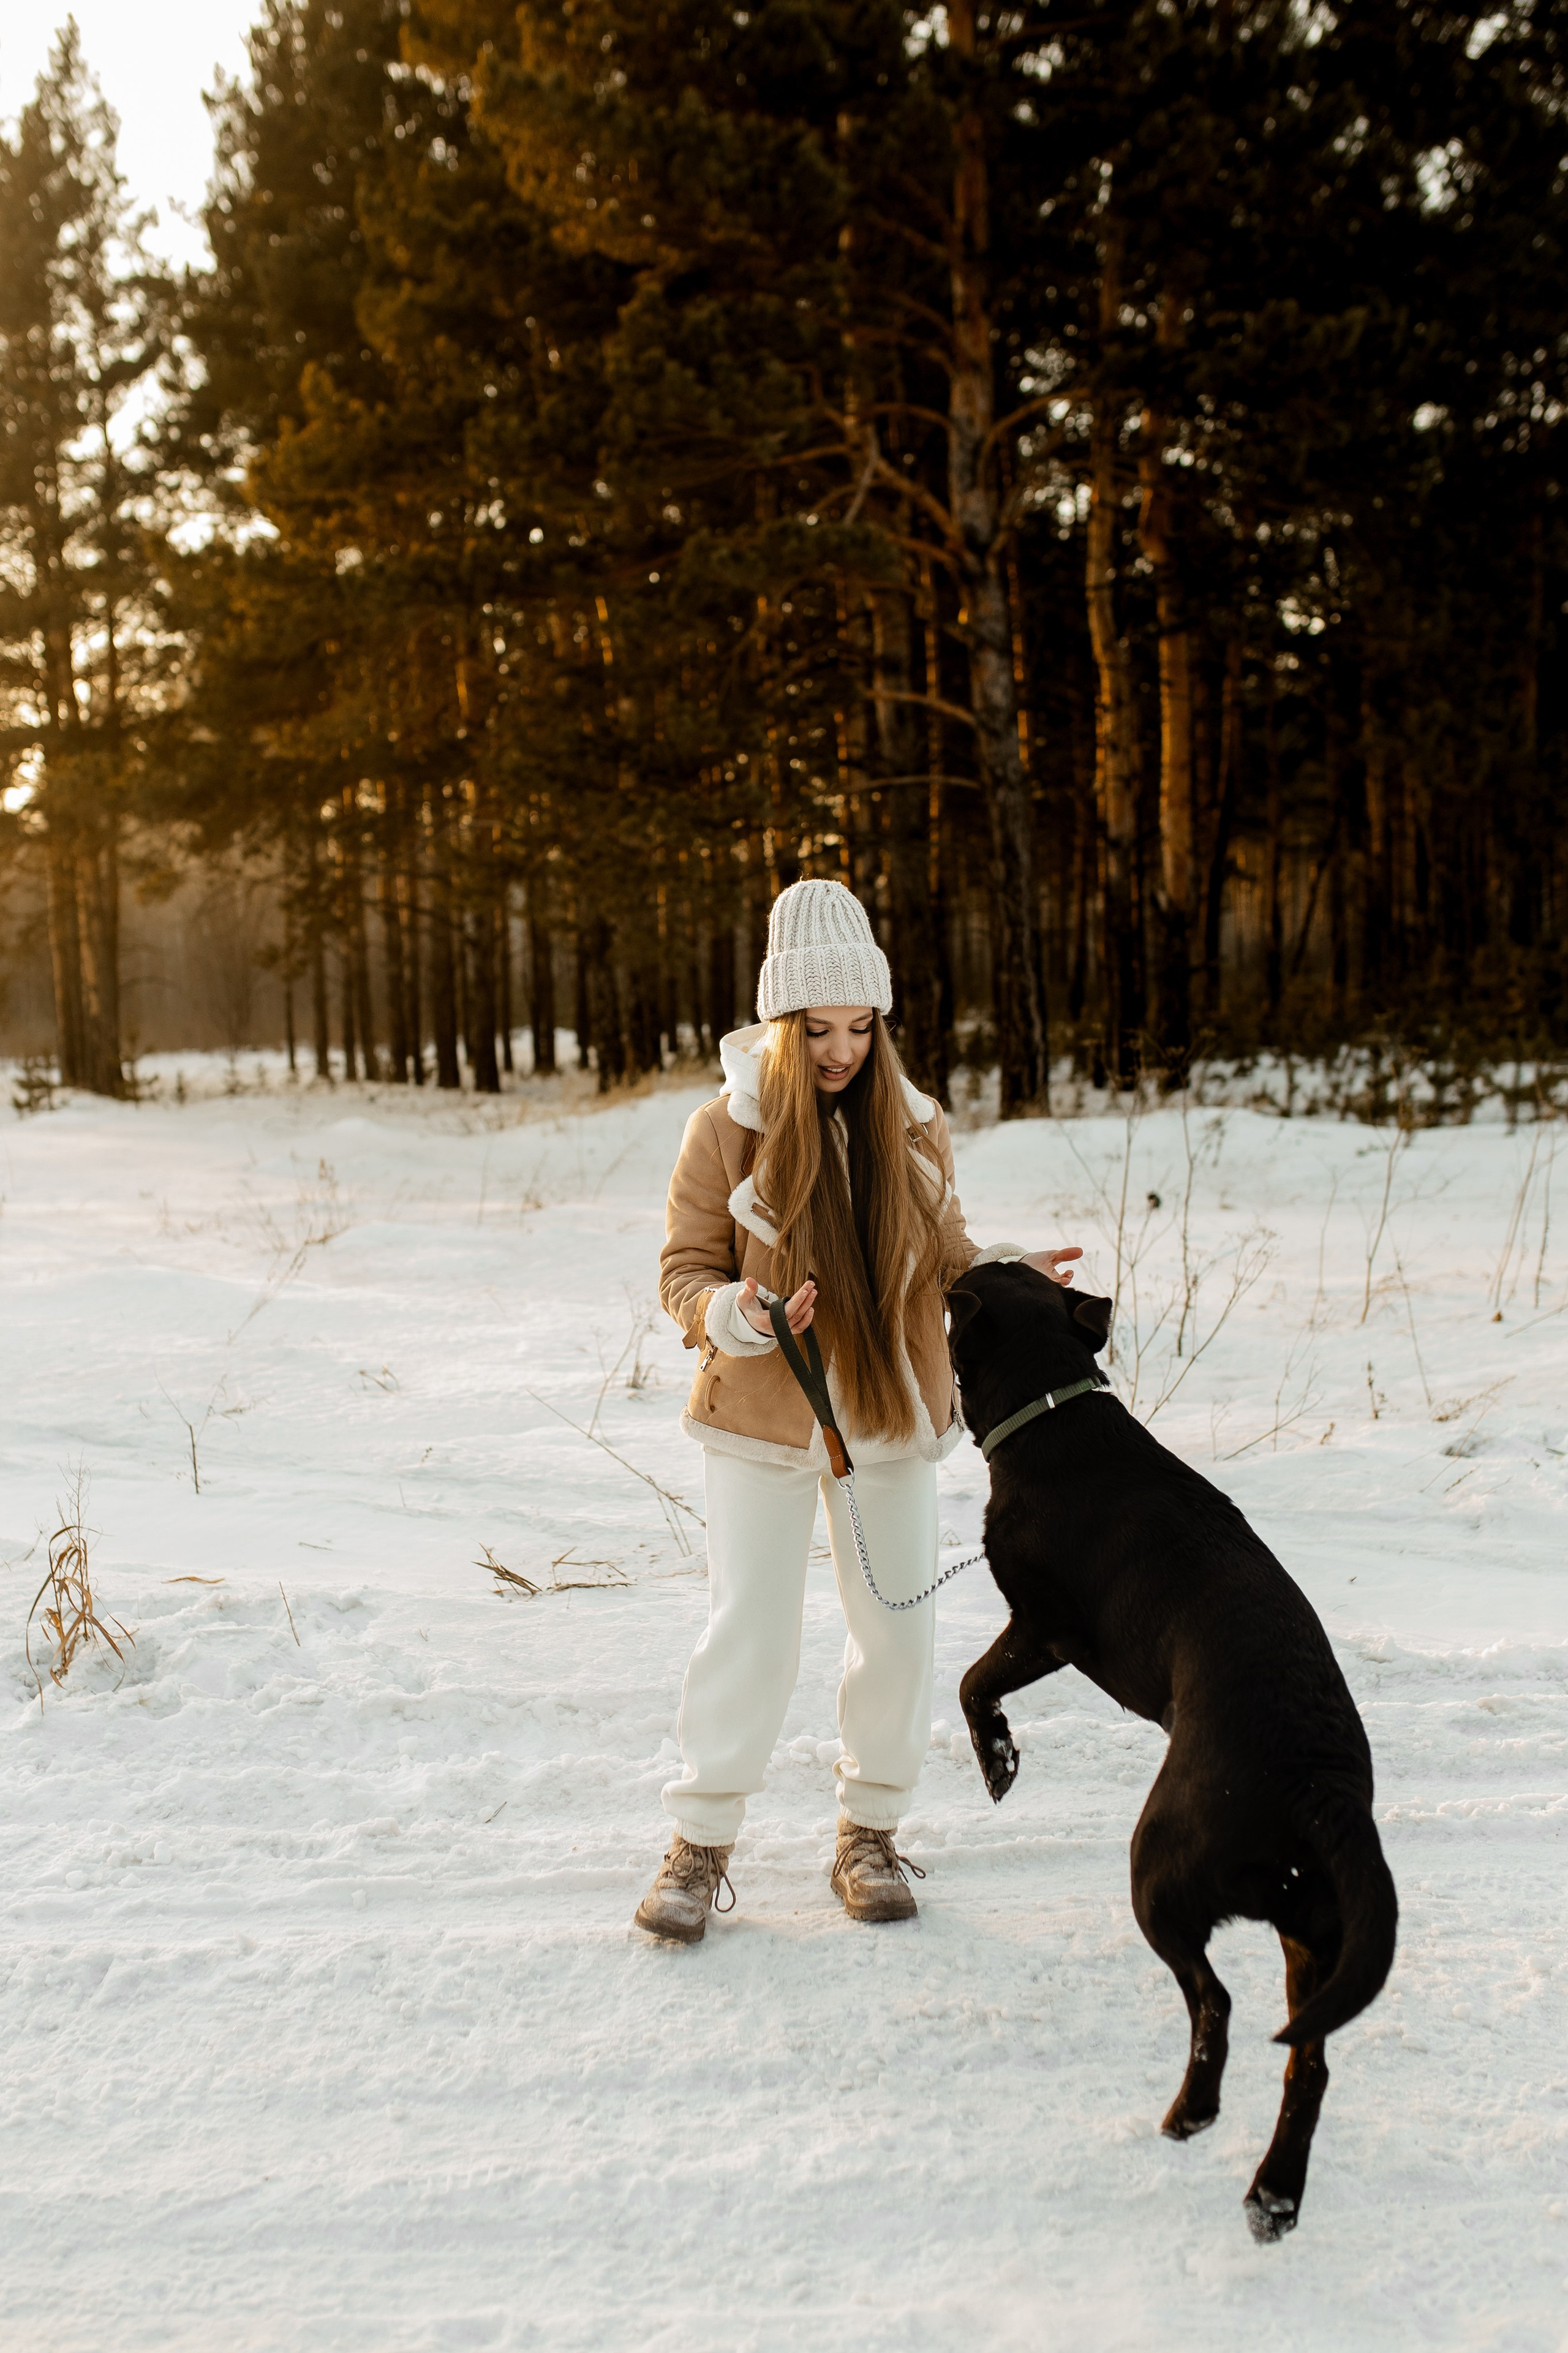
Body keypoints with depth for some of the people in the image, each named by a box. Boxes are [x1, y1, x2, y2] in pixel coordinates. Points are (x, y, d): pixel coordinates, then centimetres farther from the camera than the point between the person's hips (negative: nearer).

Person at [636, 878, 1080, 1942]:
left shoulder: (913, 1125, 0)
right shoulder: (727, 1128, -9)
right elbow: (686, 1273, -5)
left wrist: (1009, 1270, -8)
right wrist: (743, 1316, -24)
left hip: (891, 1416, 3)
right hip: (763, 1419, -3)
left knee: (897, 1627, 7)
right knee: (750, 1628, -1)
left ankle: (869, 1833, 25)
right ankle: (702, 1843, 14)